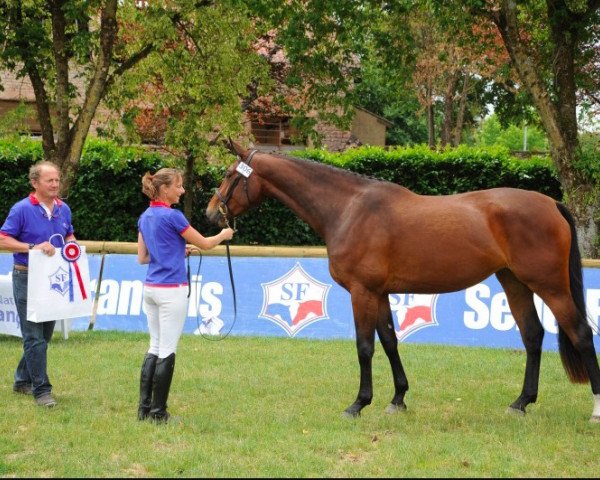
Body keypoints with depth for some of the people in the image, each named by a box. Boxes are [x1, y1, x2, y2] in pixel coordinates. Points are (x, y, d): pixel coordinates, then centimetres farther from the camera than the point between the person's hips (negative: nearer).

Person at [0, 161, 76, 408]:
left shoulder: (63, 209, 8)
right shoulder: (21, 209, -11)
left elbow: (69, 235, 22)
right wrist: (34, 247, -24)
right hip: (27, 278, -7)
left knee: (44, 334, 14)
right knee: (34, 337, -7)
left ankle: (23, 381, 28)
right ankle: (41, 390, -4)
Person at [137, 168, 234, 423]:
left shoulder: (145, 217, 10)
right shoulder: (172, 216, -14)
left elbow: (142, 257, 13)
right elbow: (204, 244, -6)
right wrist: (224, 235, 13)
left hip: (151, 287, 8)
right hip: (172, 290, -8)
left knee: (155, 347, 13)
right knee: (167, 351, -2)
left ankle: (145, 408, 12)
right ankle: (158, 412, 1)